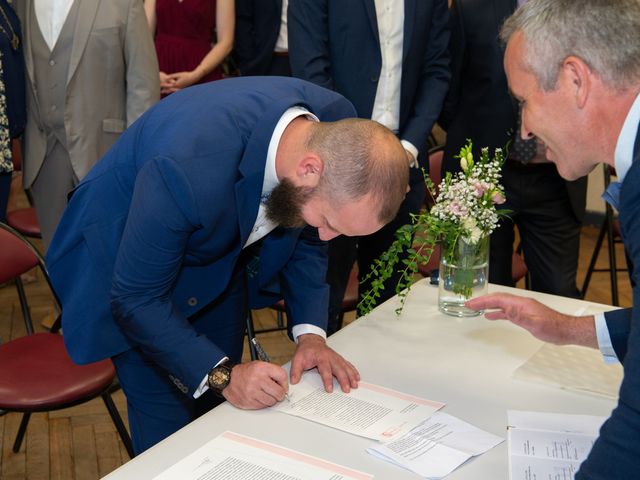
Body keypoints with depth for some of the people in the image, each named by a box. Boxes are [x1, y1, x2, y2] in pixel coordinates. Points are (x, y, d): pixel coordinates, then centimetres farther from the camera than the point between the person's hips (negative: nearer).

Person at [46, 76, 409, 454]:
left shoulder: (339, 132, -22)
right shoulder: (186, 168, -42)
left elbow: (307, 239, -4)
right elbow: (135, 299, -27)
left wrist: (310, 332, -15)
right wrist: (222, 374, -32)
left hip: (221, 260, 5)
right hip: (128, 259, -5)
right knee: (170, 436, -2)